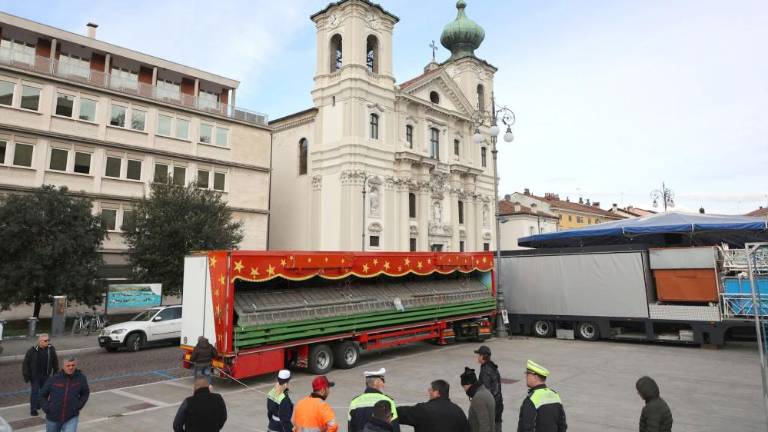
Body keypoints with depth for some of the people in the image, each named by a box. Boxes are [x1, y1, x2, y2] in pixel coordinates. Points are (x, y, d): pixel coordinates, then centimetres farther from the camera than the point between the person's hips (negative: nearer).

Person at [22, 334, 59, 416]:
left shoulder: (51, 349, -5)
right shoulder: (32, 351, -15)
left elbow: (55, 361, 6)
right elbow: (25, 363, -7)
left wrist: (56, 372, 6)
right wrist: (26, 375, -10)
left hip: (46, 375, 4)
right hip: (35, 375, -4)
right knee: (34, 391, 1)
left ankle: (40, 404, 35)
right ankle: (33, 409, 11)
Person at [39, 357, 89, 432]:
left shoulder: (81, 378, -8)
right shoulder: (54, 378, -10)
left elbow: (85, 393, 8)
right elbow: (42, 394, 5)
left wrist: (79, 405, -4)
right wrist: (46, 408, -5)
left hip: (71, 418, -2)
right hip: (53, 418, 2)